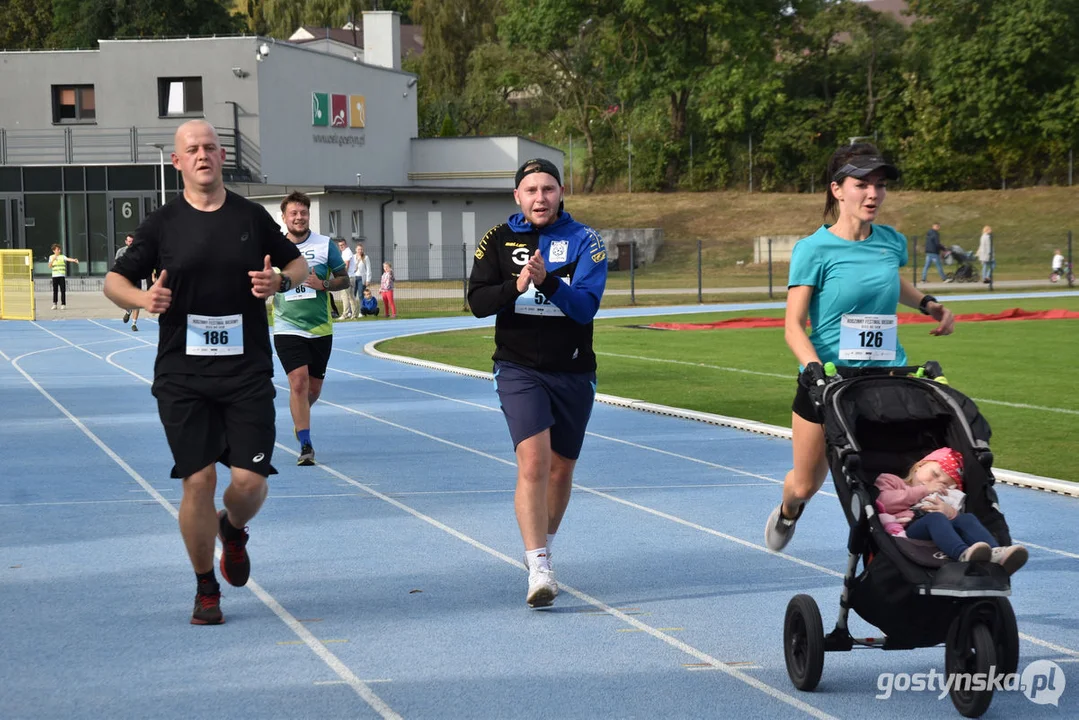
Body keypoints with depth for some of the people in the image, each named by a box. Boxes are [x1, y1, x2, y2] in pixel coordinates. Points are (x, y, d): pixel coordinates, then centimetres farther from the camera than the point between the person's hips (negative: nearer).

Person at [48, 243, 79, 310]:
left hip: (62, 276, -1)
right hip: (55, 276, 1)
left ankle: (63, 304, -2)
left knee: (63, 291, -5)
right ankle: (54, 304, 11)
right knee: (55, 290, 3)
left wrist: (74, 260, -33)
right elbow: (49, 266, 2)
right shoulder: (51, 257, 10)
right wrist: (53, 260, -13)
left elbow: (68, 259, -13)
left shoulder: (62, 256, 5)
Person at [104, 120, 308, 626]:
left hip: (247, 374, 1)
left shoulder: (252, 217, 5)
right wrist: (142, 298, -15)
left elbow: (298, 265, 17)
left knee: (250, 480, -6)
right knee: (199, 480, -6)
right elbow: (114, 280, 7)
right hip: (183, 376, -1)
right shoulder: (162, 224, 2)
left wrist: (279, 282, -6)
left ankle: (233, 530, 32)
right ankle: (206, 589, 13)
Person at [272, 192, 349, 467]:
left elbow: (344, 279, 5)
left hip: (320, 328, 2)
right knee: (298, 382, -17)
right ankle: (305, 446, -13)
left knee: (314, 388, 10)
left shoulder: (326, 245, 1)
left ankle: (300, 420, 43)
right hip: (288, 328, -2)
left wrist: (324, 284, -12)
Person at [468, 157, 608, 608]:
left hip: (573, 372, 2)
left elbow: (586, 305, -13)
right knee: (533, 461, -18)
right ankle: (539, 571, -22)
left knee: (561, 469, 13)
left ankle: (541, 550, 38)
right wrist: (515, 287, -21)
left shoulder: (583, 241, -2)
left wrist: (547, 283, -30)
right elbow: (477, 301, -3)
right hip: (519, 368, -1)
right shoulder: (499, 240, 3)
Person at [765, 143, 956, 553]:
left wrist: (927, 304, 12)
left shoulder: (892, 242, 3)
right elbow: (793, 325, -14)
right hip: (826, 379, -3)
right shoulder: (814, 249, -11)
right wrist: (815, 368, -30)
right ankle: (788, 512, 51)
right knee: (806, 484, 15)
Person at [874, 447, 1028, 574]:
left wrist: (951, 513, -3)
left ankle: (995, 553, -57)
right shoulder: (890, 481, 29)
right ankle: (964, 554, -67)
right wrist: (923, 490, 7)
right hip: (911, 529, -4)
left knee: (967, 518, -26)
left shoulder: (943, 497, 41)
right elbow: (885, 502, 3)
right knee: (935, 518, -36)